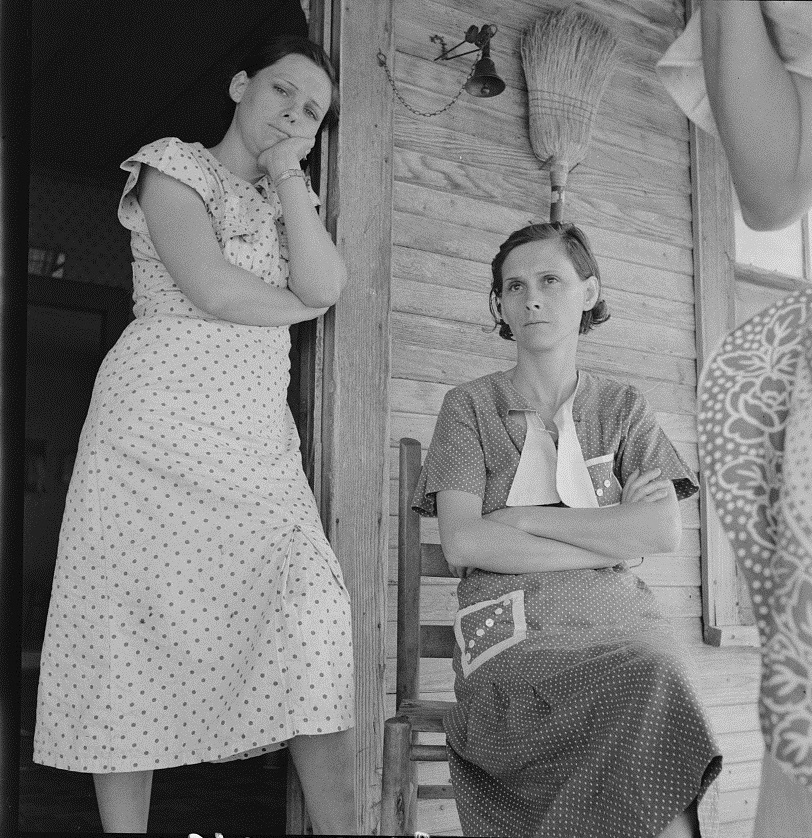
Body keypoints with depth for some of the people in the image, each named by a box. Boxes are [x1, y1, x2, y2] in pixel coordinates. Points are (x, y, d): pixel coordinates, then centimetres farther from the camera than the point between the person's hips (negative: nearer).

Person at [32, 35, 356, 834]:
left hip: (259, 442, 5)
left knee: (313, 620, -10)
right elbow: (212, 289, -13)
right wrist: (296, 305, 4)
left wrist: (287, 176, 1)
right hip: (158, 429, -4)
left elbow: (326, 285, 0)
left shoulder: (287, 196, 21)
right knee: (136, 632, -3)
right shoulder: (174, 163, 4)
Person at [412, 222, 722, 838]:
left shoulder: (622, 407, 15)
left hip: (616, 624, 2)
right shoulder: (471, 406, 10)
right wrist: (612, 541, -5)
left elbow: (665, 532, -1)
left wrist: (523, 517, -5)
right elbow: (462, 543, -4)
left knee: (659, 689, -31)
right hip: (512, 638, -2)